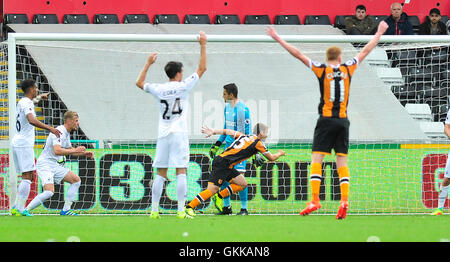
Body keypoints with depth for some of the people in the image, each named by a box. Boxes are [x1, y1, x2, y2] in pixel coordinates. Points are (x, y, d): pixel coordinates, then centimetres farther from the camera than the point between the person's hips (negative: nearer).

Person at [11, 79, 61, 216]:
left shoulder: (22, 102, 16)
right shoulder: (27, 104, -14)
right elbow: (32, 120, -33)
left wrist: (39, 97, 60)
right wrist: (50, 128, -39)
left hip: (17, 143, 10)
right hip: (24, 144, -10)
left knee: (28, 176, 13)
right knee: (27, 177, -12)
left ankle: (16, 208, 8)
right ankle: (19, 209, -18)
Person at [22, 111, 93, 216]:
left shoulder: (66, 133, 13)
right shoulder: (59, 132, -19)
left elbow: (69, 150, 29)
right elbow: (57, 151, -33)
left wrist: (84, 153, 16)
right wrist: (75, 150, -27)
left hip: (56, 166, 10)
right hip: (45, 165, -10)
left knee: (76, 180, 5)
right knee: (49, 192, -26)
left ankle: (65, 210, 6)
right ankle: (26, 210, -16)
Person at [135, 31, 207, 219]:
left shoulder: (158, 89, 4)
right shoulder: (183, 86, -4)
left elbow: (139, 83, 22)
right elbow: (202, 69, 2)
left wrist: (148, 64, 29)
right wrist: (203, 46, 8)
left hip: (163, 134, 4)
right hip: (179, 134, -4)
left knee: (160, 174, 7)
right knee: (181, 172, -6)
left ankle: (154, 210, 5)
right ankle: (181, 210, -13)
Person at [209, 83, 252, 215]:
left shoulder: (242, 109, -14)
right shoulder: (227, 107, 12)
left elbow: (247, 132, -14)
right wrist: (216, 145, 23)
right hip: (229, 144, 8)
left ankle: (244, 208, -5)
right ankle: (226, 207, 16)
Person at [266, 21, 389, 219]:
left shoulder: (321, 70, -2)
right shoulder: (348, 69, 5)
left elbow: (298, 54, 0)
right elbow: (365, 51, 17)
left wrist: (278, 39, 5)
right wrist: (379, 34, 30)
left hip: (326, 120, -3)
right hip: (343, 121, 3)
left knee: (316, 159, -4)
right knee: (342, 160, 4)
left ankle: (315, 199, -17)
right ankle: (344, 200, -7)